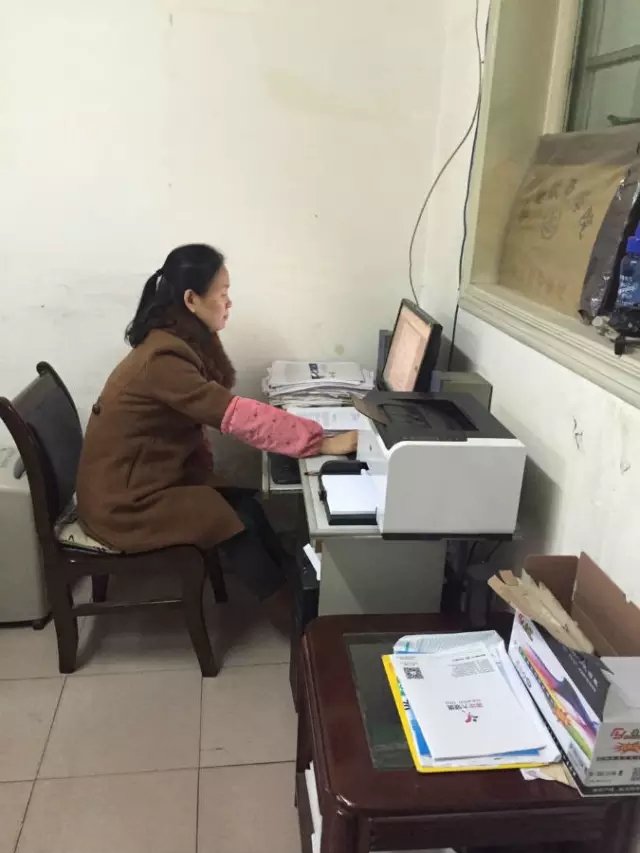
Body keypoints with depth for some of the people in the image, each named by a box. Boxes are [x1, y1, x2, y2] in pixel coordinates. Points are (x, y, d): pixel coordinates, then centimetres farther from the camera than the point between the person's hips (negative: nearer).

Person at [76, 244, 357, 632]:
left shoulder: (180, 342, 3)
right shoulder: (163, 359, -28)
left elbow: (216, 410, 3)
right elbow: (238, 415, -33)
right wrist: (321, 442, -32)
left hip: (153, 476, 8)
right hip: (124, 498, -8)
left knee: (244, 502, -4)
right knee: (235, 520, -9)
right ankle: (290, 610, 6)